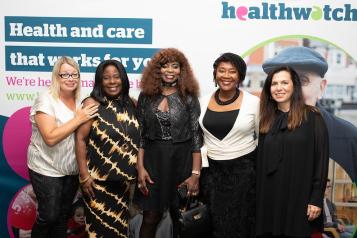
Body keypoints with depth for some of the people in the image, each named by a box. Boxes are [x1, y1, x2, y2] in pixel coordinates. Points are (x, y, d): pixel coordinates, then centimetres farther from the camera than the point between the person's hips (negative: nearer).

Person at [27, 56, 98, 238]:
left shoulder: (79, 101, 3)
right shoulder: (46, 100, -16)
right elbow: (51, 138, -27)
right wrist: (79, 119, -26)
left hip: (72, 169, 6)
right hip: (47, 170, -6)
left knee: (64, 215, 17)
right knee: (49, 216, 2)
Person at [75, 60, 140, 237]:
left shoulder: (131, 104, 4)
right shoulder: (92, 104, -9)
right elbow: (80, 139, -12)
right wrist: (84, 175, -15)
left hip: (124, 177, 4)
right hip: (98, 178, -4)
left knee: (119, 223, 17)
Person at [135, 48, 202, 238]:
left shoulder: (189, 97, -3)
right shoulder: (146, 96, 2)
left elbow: (196, 136, -4)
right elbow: (140, 134, 4)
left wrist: (195, 173, -10)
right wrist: (140, 167, -5)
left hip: (182, 161, -1)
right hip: (153, 160, 1)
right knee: (150, 218, 4)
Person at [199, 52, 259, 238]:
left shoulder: (253, 102, -6)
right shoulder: (204, 101, 2)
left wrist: (259, 168, -3)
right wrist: (202, 158, 0)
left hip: (244, 169, -2)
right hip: (212, 170, 3)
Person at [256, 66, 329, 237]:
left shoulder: (311, 117, -5)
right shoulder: (266, 120, 9)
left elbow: (321, 159, -8)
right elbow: (260, 161, 12)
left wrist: (316, 198, -11)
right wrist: (258, 195, 7)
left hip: (299, 197, -4)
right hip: (269, 196, 4)